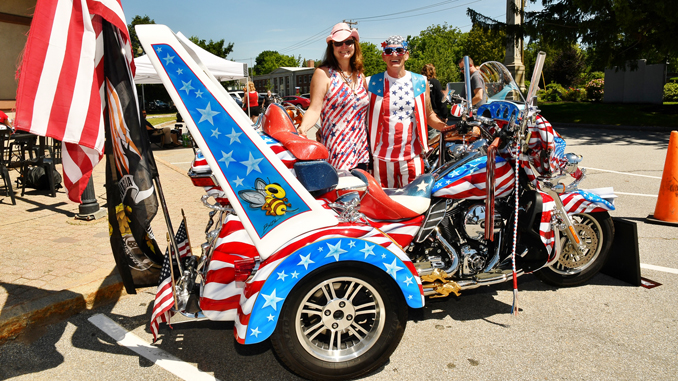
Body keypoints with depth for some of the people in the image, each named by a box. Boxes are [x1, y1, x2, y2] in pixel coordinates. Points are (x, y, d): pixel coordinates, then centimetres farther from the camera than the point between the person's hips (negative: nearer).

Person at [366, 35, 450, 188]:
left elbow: (429, 114, 15)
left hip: (412, 157, 1)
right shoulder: (372, 83, 3)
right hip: (381, 157, -1)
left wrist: (445, 126, -5)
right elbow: (363, 116, 6)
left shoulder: (420, 82, 8)